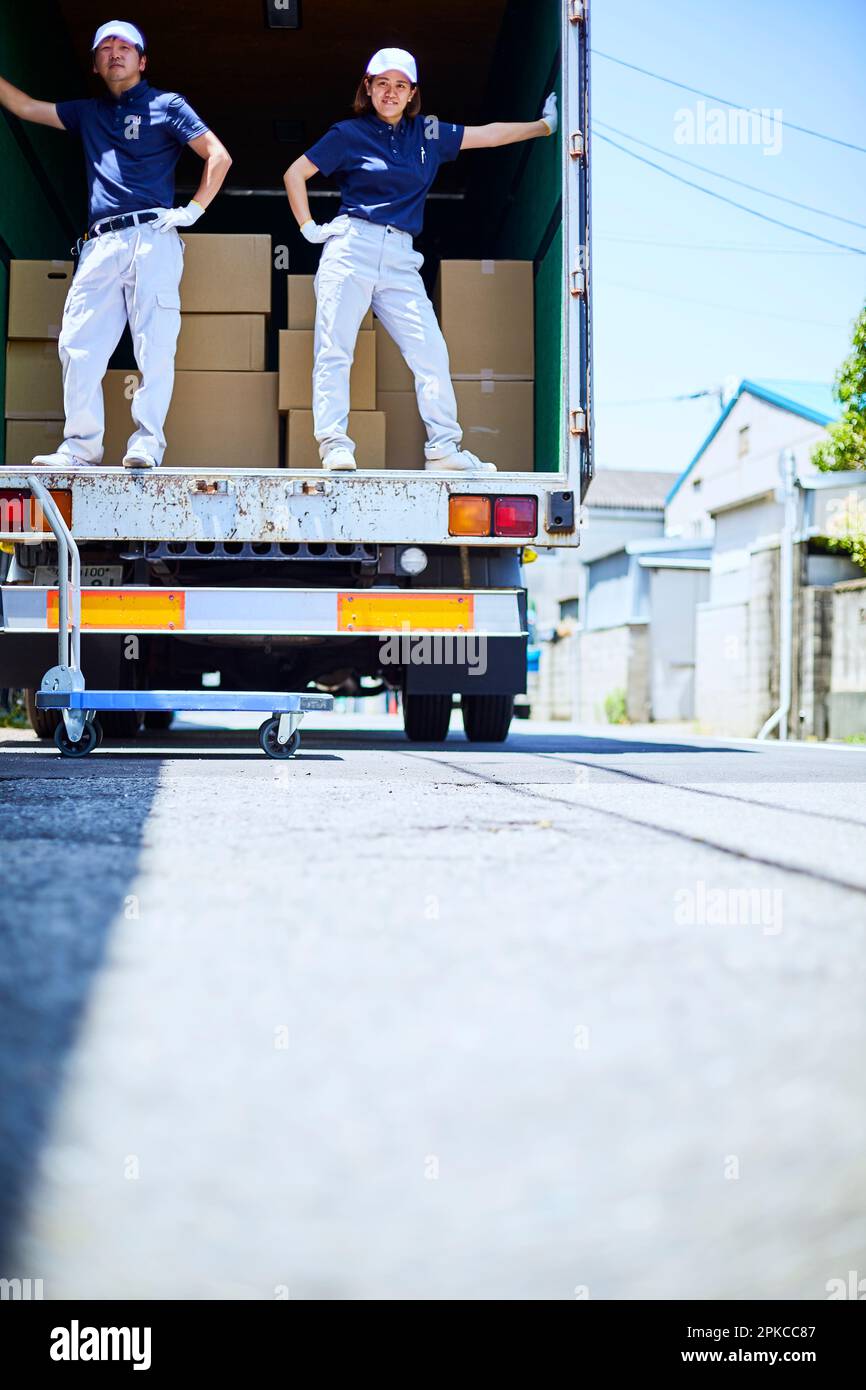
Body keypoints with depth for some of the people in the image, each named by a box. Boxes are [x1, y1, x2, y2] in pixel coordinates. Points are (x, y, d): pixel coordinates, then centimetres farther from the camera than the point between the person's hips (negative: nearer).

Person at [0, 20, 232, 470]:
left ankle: (147, 441, -14)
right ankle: (80, 446, -3)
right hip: (100, 243, 5)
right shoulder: (88, 113, 26)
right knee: (78, 344, -5)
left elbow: (218, 156, 5)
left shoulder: (166, 106, 12)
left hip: (152, 237, -4)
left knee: (155, 344, -12)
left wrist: (194, 210, -3)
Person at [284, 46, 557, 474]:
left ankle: (443, 448, -3)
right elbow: (295, 174, 11)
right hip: (351, 247, -3)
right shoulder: (349, 134, 7)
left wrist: (545, 125, 25)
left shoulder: (428, 133, 17)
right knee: (334, 350, -9)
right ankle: (334, 445, -11)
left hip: (400, 259, 3)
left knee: (431, 352, -6)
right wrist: (308, 227, 3)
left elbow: (488, 135, 23)